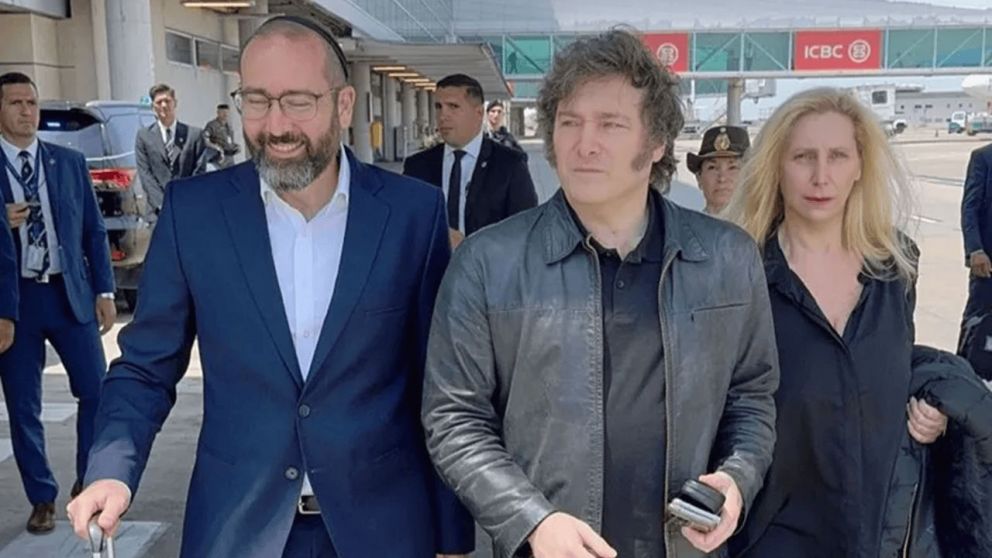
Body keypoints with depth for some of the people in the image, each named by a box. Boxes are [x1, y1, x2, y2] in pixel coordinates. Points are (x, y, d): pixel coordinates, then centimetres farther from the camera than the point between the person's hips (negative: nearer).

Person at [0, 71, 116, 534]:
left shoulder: (70, 162, 7)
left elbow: (94, 231, 8)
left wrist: (104, 291, 2)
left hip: (70, 292, 2)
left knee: (96, 392, 2)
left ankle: (87, 480, 24)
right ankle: (43, 499, 22)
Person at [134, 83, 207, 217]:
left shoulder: (194, 134, 9)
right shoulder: (143, 136, 10)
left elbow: (199, 172, 4)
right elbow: (145, 174, 3)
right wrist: (162, 204, -9)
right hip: (161, 208, 0)